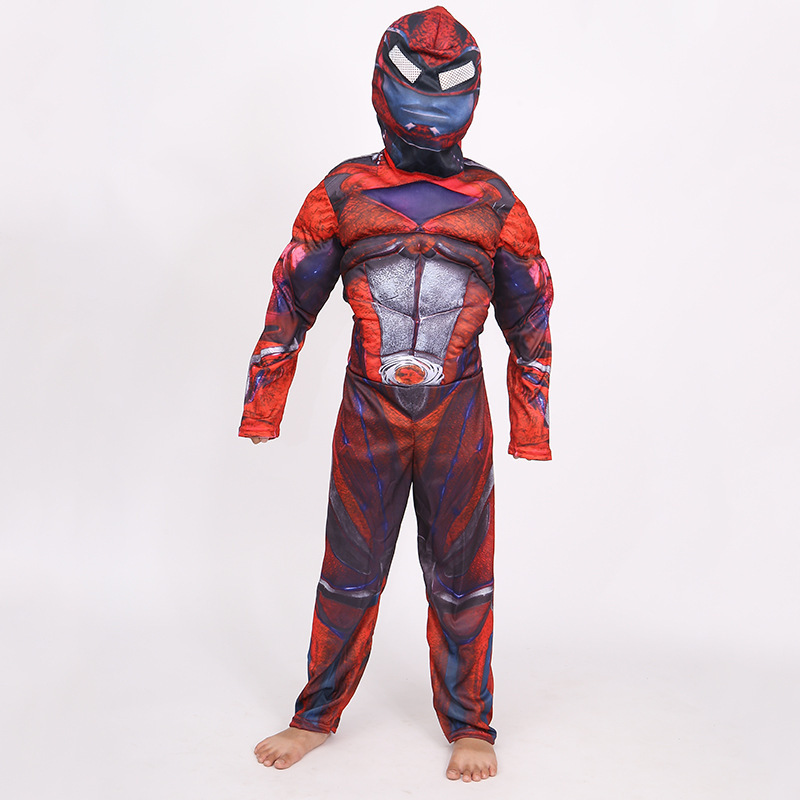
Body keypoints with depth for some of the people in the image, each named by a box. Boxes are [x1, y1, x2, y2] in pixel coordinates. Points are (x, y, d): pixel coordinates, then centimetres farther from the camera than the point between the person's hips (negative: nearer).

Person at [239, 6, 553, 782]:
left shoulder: (496, 204, 3)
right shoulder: (342, 191, 3)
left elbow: (529, 319, 8)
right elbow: (291, 301, 6)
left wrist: (530, 425, 7)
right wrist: (261, 406, 4)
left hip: (458, 414, 0)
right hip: (367, 411, 0)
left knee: (460, 576, 9)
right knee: (349, 570, 10)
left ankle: (468, 724, 25)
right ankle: (317, 715, 28)